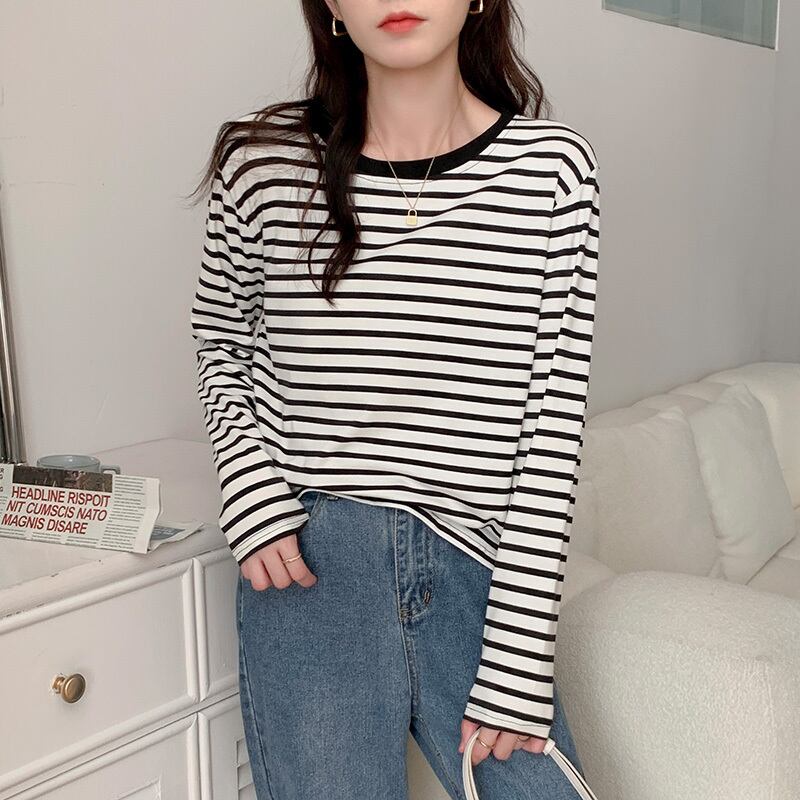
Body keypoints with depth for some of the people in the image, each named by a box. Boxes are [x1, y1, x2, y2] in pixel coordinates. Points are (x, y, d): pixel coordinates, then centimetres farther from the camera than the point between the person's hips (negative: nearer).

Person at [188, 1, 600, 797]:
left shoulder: (551, 166, -4)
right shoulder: (265, 160, -3)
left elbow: (554, 425, -5)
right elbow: (220, 347, 14)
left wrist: (518, 662, -7)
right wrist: (251, 496, -4)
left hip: (474, 571, 1)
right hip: (308, 563, 0)